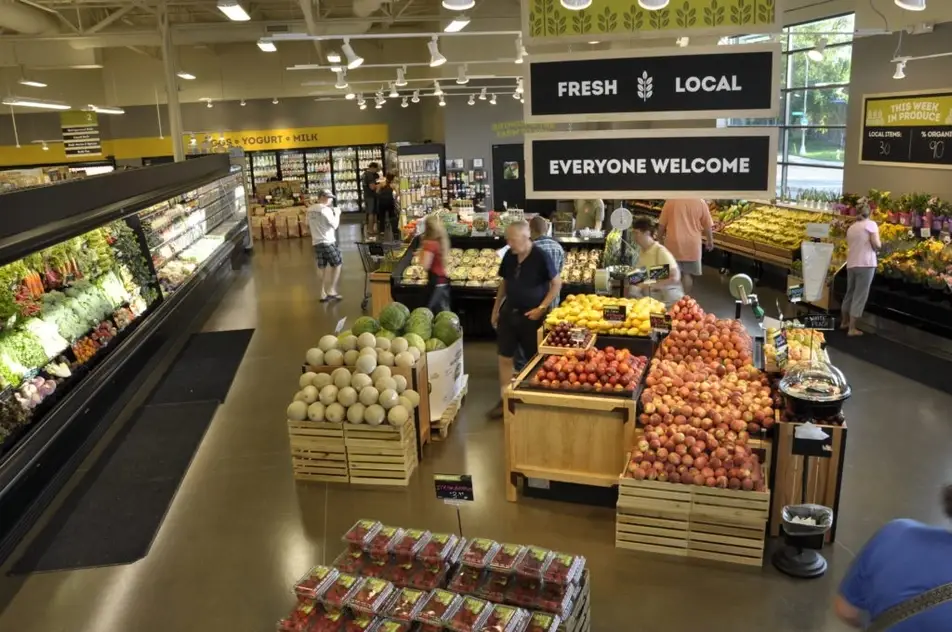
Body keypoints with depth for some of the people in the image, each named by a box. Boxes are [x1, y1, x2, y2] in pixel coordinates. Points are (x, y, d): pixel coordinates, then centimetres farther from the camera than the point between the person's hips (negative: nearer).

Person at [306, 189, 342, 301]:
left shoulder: (310, 210, 9)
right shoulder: (326, 209, -15)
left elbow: (308, 225, 19)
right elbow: (335, 225, -17)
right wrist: (337, 213, -2)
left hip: (316, 242, 7)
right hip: (328, 242, -7)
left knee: (323, 268, 13)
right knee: (337, 265, 7)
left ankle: (323, 294, 13)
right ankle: (331, 291, 4)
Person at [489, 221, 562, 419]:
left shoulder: (541, 257, -16)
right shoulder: (509, 256, 1)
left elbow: (557, 284, -11)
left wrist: (541, 308, -15)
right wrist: (496, 308, 12)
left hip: (531, 316, -5)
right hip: (509, 313, 5)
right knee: (504, 357, 6)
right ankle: (504, 399, 17)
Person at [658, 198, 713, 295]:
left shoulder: (670, 201, -5)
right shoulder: (700, 202, -5)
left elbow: (662, 224, 1)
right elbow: (708, 226, 3)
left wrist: (659, 238, 16)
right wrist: (709, 241, 18)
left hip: (673, 242, 1)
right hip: (692, 244, 0)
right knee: (688, 274, 11)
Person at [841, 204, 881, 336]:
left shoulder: (851, 228, 14)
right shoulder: (871, 224, -2)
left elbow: (850, 245, 11)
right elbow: (876, 244, -12)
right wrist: (880, 244, 11)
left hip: (851, 264, 6)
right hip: (866, 264, -6)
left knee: (850, 293, 20)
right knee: (860, 296, -2)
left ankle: (845, 322, 33)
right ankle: (852, 328, 0)